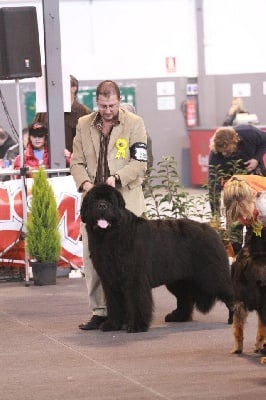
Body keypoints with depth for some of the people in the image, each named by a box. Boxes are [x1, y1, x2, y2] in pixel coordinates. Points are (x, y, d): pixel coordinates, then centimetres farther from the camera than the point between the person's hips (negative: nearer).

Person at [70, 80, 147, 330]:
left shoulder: (134, 123, 1)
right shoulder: (84, 125, 11)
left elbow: (139, 162, -2)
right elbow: (77, 162, 12)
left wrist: (117, 178, -17)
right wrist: (84, 182, -8)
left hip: (125, 201, -3)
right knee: (92, 258, 1)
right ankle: (99, 311, 7)